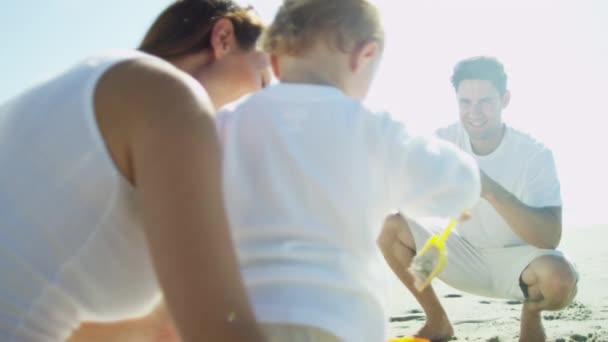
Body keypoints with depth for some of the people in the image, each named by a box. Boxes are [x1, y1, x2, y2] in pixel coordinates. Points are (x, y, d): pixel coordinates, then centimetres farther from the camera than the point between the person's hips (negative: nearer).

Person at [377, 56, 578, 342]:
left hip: (517, 260, -3)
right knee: (387, 225, -15)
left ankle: (530, 315, 3)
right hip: (466, 256, 4)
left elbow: (550, 237, -33)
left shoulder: (534, 154, -23)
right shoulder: (445, 141, -12)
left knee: (559, 277, -37)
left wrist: (490, 190, -46)